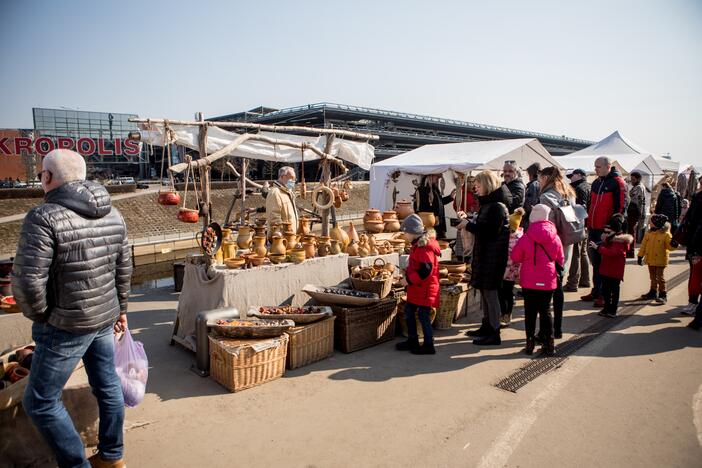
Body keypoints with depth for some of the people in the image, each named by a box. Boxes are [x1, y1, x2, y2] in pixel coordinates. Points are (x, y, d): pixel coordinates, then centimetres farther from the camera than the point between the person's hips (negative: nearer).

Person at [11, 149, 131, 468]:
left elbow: (27, 282, -22)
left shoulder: (44, 218, -19)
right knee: (107, 385, 19)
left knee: (40, 402, 11)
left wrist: (40, 316, -4)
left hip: (66, 325, -7)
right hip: (105, 318, 7)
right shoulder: (112, 214, 2)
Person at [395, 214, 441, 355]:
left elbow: (426, 270, -27)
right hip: (416, 289, 11)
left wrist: (409, 279, -20)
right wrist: (407, 272, 8)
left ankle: (428, 345, 11)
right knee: (409, 311, 16)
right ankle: (412, 340, 28)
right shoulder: (417, 245, 11)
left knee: (423, 316, -1)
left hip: (425, 289, -11)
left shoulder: (424, 248, -21)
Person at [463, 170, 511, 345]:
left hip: (494, 253, -10)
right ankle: (487, 326, 27)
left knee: (490, 291, -4)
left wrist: (469, 225, -15)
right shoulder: (488, 202, 14)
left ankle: (494, 333, 5)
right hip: (485, 251, 10)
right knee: (483, 289, 15)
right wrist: (469, 221, 5)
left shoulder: (497, 205, -16)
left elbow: (491, 231, -22)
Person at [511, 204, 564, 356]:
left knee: (530, 312, 9)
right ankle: (549, 344, 14)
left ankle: (530, 343, 12)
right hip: (548, 282, 2)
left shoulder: (525, 238, -13)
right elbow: (560, 260, 6)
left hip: (529, 282, -2)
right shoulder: (555, 238, -4)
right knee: (545, 311, 12)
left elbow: (515, 257, -4)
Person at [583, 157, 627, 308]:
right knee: (595, 261, 14)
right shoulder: (596, 183, 15)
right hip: (593, 229, 8)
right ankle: (596, 291, 24)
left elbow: (621, 207, -13)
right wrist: (588, 222, 18)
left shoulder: (617, 183, -9)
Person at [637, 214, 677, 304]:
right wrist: (640, 256, 8)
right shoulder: (648, 233, 4)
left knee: (660, 277, -2)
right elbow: (643, 245, 8)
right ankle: (653, 291, 28)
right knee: (653, 277, 16)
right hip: (650, 259, 5)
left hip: (660, 260, -5)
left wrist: (673, 244, -33)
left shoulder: (666, 234, -10)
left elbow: (670, 246, -9)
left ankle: (663, 294, 7)